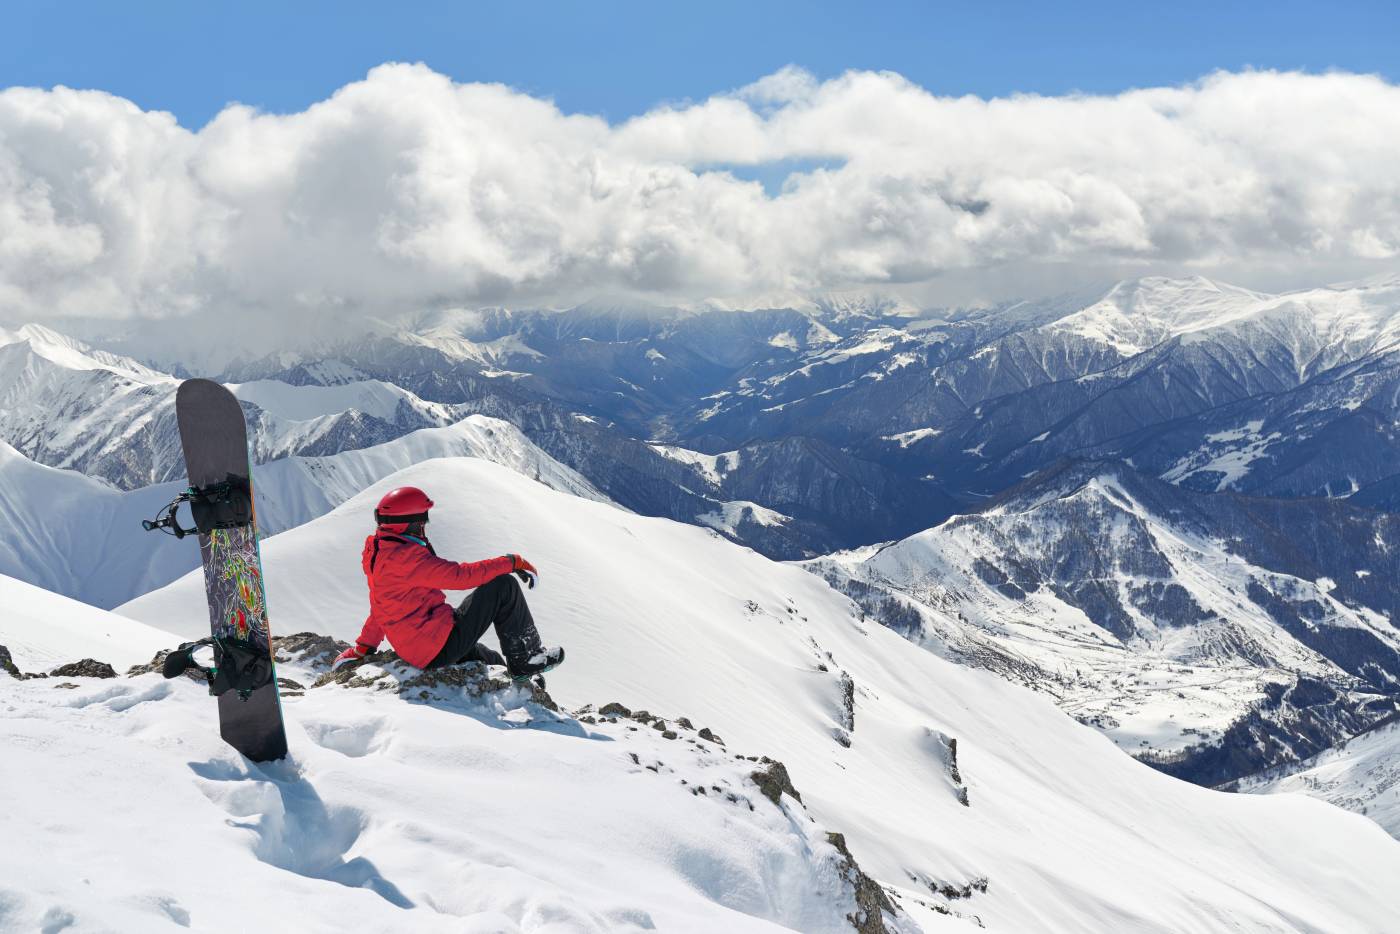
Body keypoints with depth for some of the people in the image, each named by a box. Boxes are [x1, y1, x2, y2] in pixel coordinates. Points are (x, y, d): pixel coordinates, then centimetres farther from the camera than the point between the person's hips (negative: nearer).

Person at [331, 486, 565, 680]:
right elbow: (460, 575, -25)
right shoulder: (404, 557, -22)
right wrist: (511, 562, -16)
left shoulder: (381, 552, 10)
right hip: (439, 648, -11)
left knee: (492, 662, 33)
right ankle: (526, 660, 4)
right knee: (504, 587, -6)